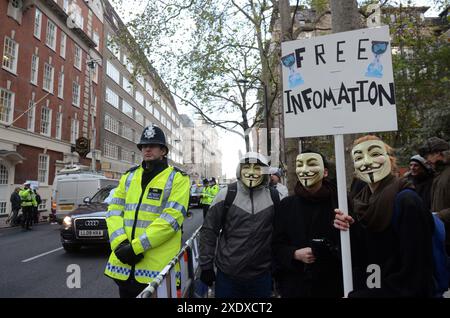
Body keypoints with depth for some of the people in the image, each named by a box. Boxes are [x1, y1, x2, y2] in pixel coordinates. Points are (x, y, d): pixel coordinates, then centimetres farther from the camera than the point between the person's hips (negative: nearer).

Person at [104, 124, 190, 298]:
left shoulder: (177, 178, -5)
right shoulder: (129, 176, 12)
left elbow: (172, 218, -15)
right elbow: (114, 210, 5)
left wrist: (136, 246, -19)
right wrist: (120, 243, -12)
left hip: (158, 265, -4)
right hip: (124, 263, 5)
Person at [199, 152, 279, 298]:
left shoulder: (273, 197, -3)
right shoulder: (226, 194, -7)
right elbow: (209, 230, -3)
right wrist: (206, 265, -4)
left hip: (262, 276, 2)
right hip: (227, 274, -1)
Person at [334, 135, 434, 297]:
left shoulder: (407, 201, -21)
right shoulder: (359, 202, -2)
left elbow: (414, 275, -21)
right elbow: (357, 260, 1)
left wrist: (358, 295, -19)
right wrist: (348, 231, -16)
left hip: (399, 292, -6)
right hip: (362, 290, 6)